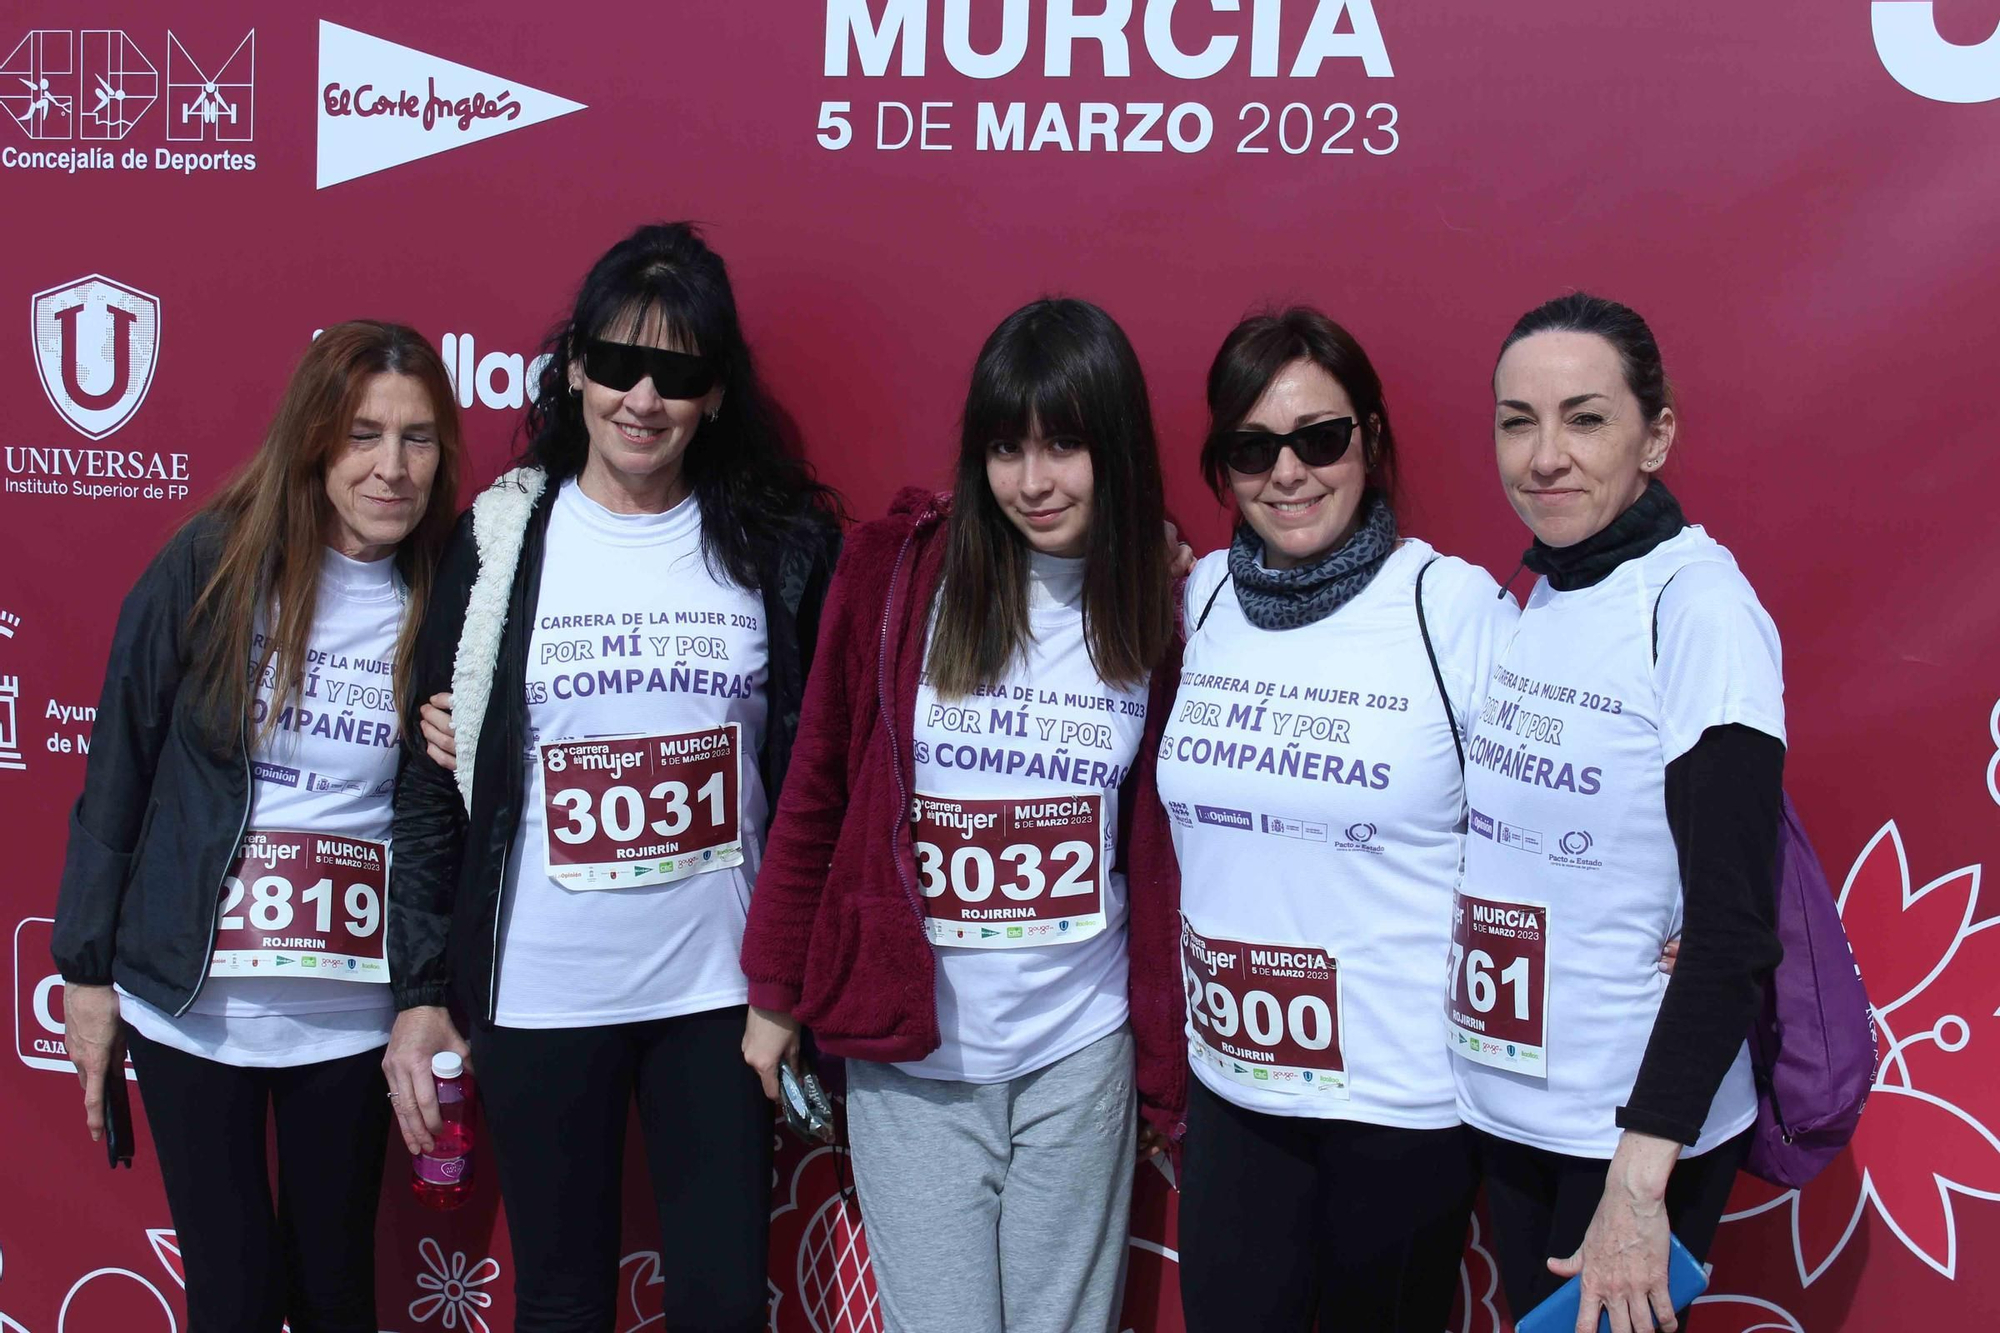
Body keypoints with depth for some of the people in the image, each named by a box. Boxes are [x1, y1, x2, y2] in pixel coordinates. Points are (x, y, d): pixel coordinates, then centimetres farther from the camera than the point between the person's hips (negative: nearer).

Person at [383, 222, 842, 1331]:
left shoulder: (779, 548, -1)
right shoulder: (500, 542, -2)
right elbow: (433, 782, 1)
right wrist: (420, 990, -1)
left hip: (720, 990, 1)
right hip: (538, 996, 0)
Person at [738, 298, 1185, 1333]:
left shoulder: (1157, 610, -2)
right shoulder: (897, 570, -6)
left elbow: (1164, 848, 3)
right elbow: (817, 789, 1)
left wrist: (1166, 1057, 3)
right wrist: (775, 991, 4)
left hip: (1082, 1056, 1)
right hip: (911, 1057, -1)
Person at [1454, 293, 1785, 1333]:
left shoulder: (1698, 605, -17)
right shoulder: (1538, 595, 4)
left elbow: (1733, 930, -20)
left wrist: (1639, 1178, -22)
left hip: (1643, 1126, -7)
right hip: (1507, 1100, 7)